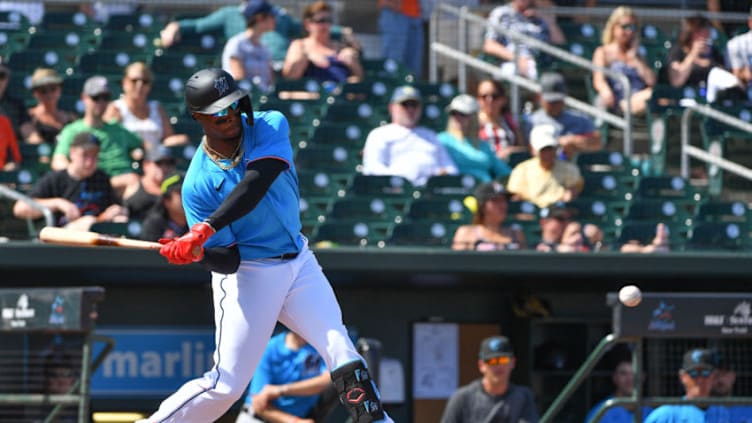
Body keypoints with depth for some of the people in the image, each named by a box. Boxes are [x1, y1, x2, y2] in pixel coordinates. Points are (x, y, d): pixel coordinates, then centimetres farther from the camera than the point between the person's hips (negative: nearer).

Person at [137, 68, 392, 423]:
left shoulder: (271, 127, -11)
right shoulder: (197, 184, -14)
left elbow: (254, 187, -29)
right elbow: (229, 260, -16)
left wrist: (206, 229, -41)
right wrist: (195, 254, -39)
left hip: (299, 263, 3)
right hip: (248, 276, -3)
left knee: (341, 351, -9)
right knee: (225, 385, -6)